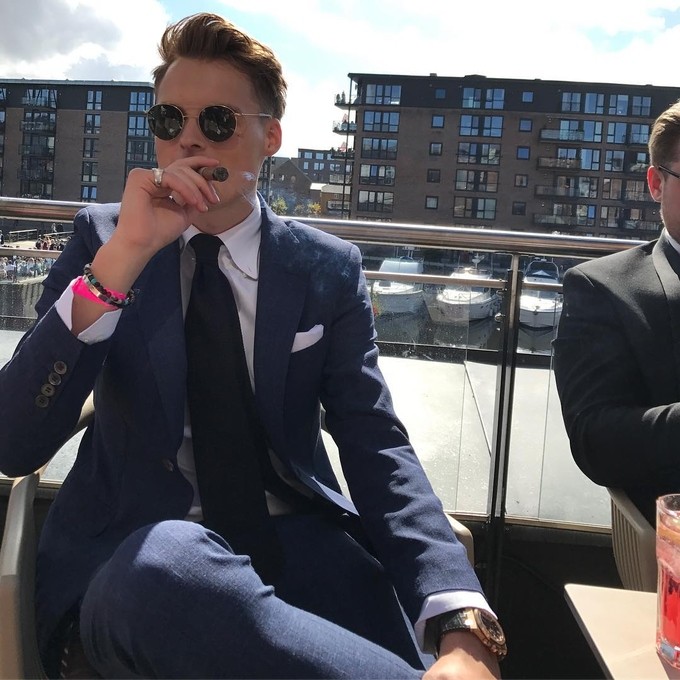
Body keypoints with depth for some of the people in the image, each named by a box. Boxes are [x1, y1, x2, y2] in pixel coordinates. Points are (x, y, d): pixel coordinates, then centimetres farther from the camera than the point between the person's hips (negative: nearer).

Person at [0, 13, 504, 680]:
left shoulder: (329, 269, 4)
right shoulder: (101, 238, 3)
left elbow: (378, 450, -5)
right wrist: (120, 259, -20)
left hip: (296, 544, 0)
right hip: (131, 554, 1)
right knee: (170, 559, -35)